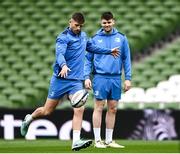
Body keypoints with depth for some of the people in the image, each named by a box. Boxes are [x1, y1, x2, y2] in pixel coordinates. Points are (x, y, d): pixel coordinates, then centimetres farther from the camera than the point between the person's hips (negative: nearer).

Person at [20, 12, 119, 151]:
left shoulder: (83, 35, 12)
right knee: (47, 111, 5)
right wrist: (63, 66, -47)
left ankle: (76, 141, -18)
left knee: (79, 109, -15)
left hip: (76, 81, 5)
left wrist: (109, 51, 40)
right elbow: (60, 54, -27)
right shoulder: (63, 37, -11)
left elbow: (91, 47, 33)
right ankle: (29, 119, 34)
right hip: (61, 79, -5)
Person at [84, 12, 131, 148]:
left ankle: (109, 140, 12)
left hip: (116, 79, 2)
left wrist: (128, 78, 3)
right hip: (100, 77, -2)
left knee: (113, 109, 6)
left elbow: (126, 59, 9)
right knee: (99, 108, -3)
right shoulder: (95, 39, 3)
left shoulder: (121, 38, 7)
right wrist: (87, 77, -4)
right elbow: (88, 59, 6)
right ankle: (97, 140, 1)